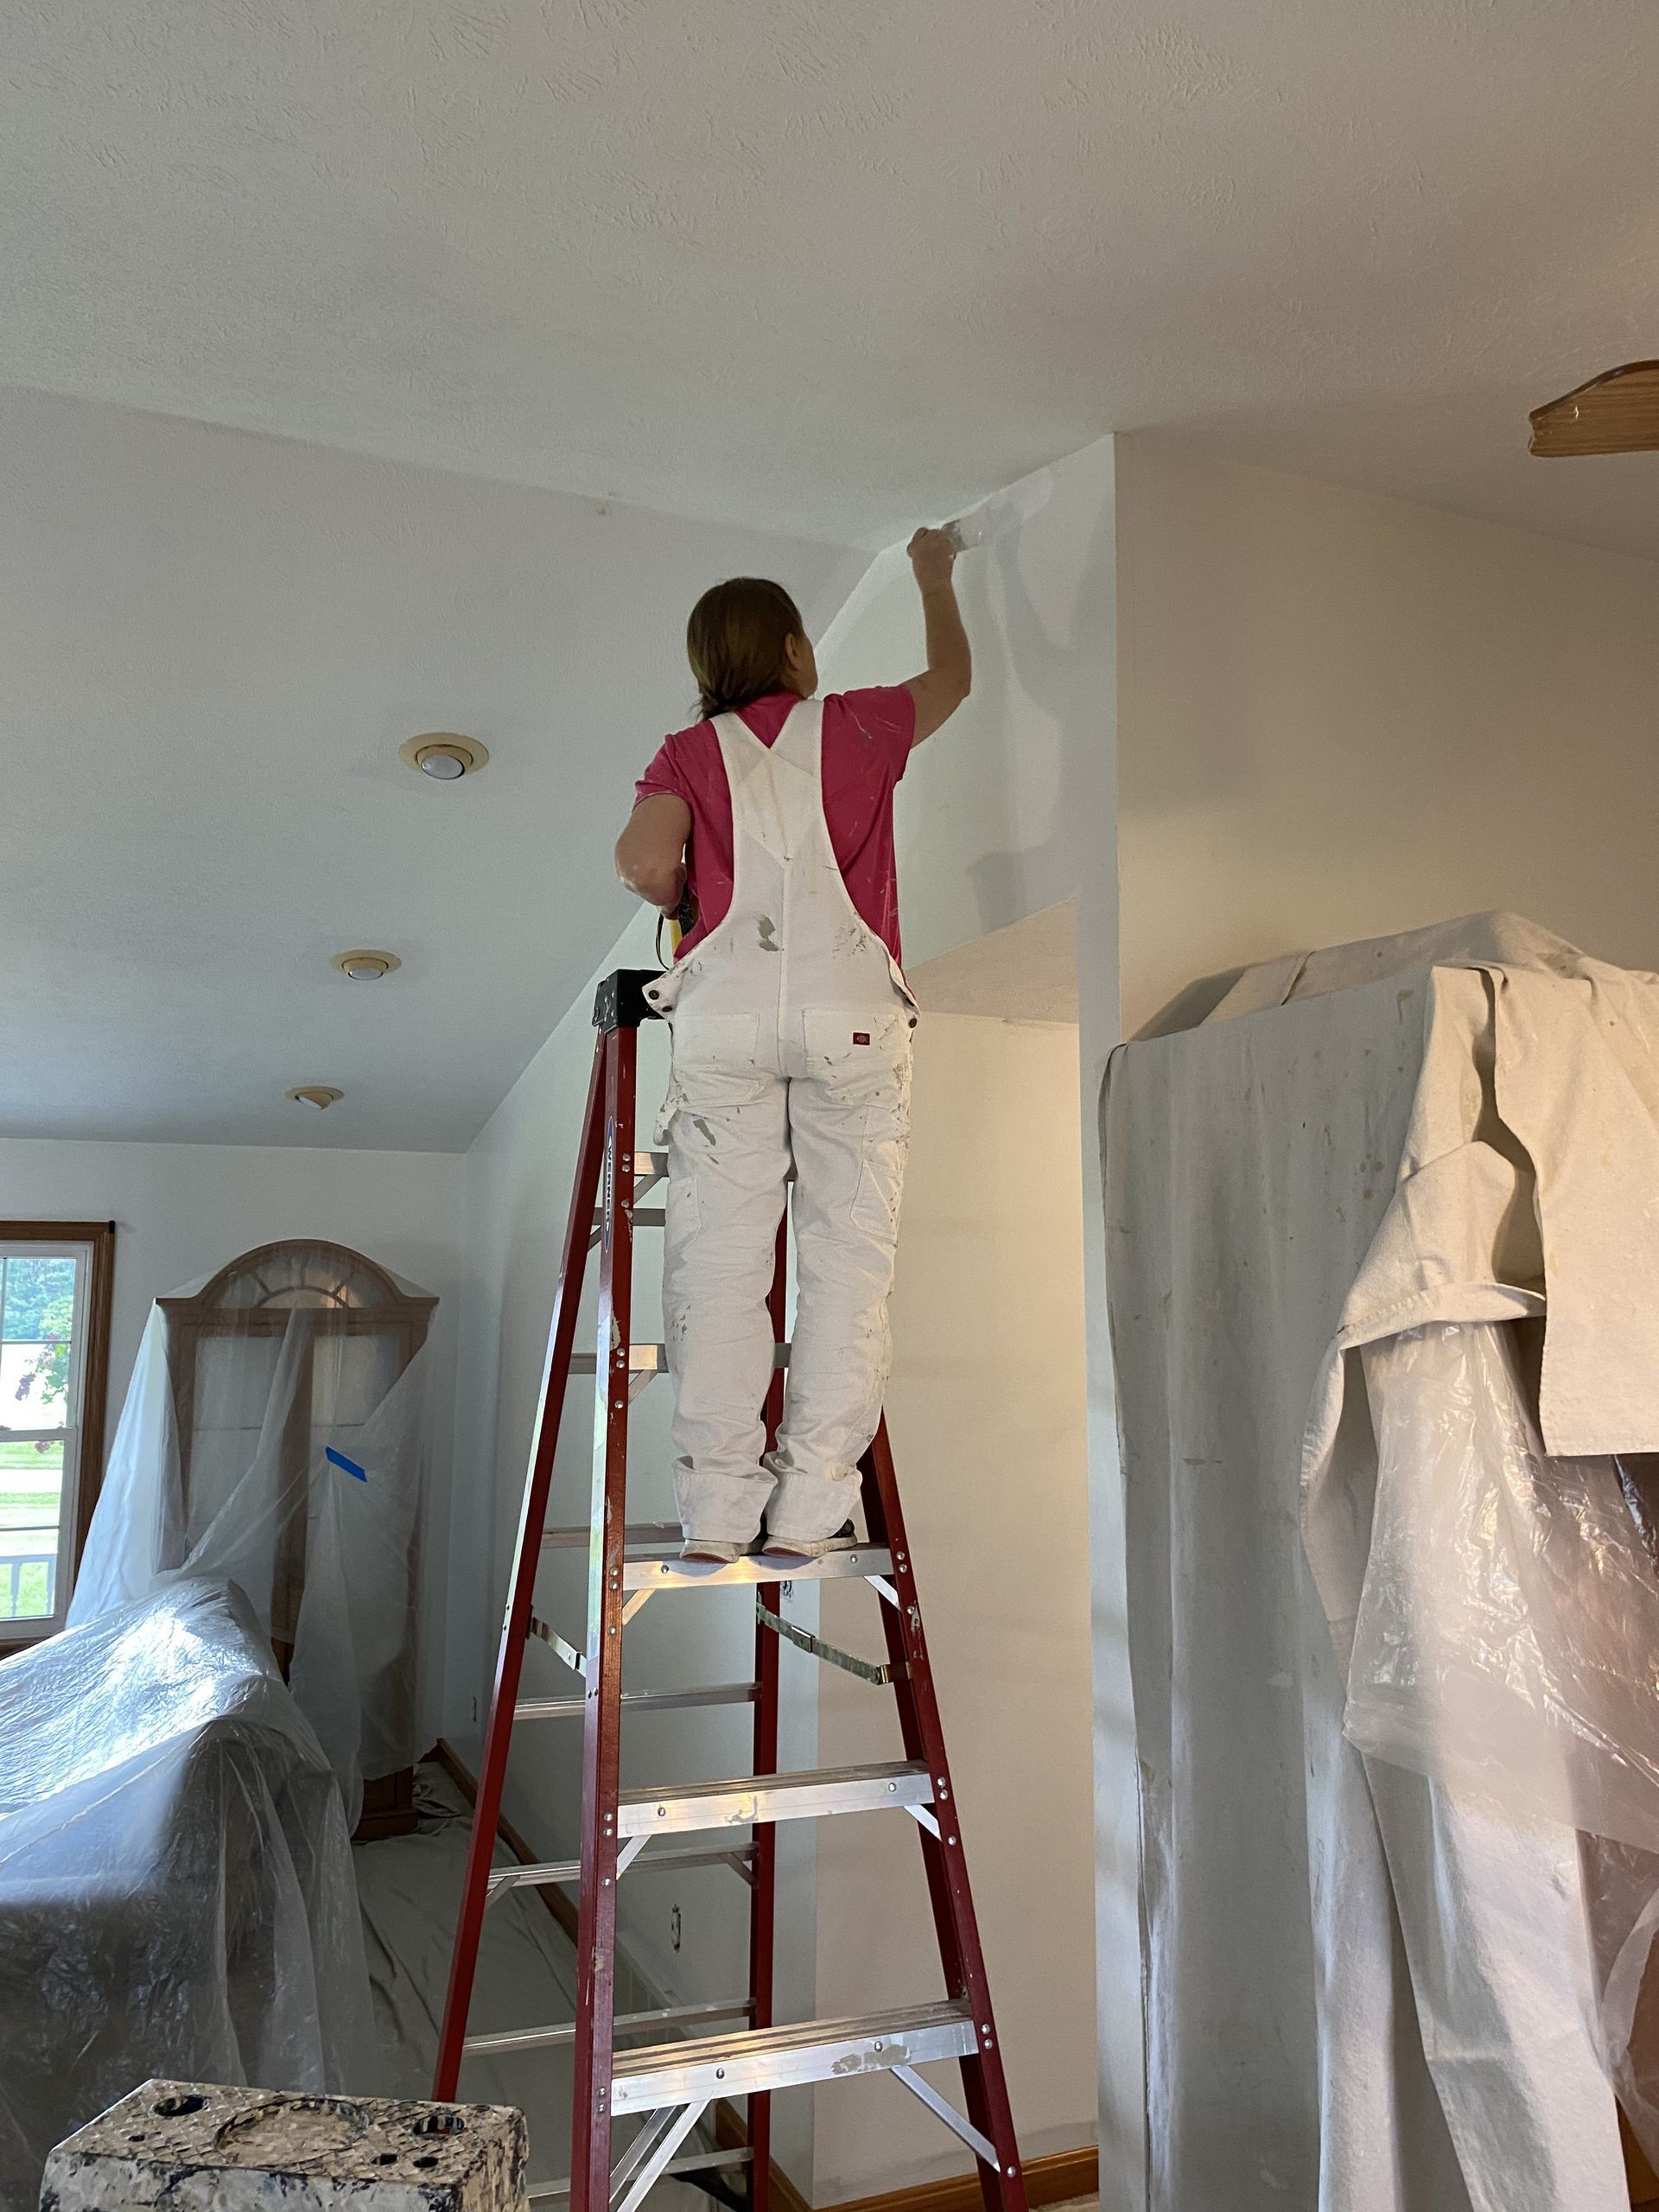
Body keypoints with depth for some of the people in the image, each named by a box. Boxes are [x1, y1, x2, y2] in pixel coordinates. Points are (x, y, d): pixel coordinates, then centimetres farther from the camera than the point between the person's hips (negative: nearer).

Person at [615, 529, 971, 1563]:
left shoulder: (690, 753, 16)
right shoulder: (856, 724, 18)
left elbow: (645, 861, -2)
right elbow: (952, 679, 38)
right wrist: (935, 577, 54)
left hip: (724, 1004, 1)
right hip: (849, 1003, -1)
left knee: (719, 1256, 1)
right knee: (848, 1255, 0)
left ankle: (718, 1504, -1)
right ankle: (812, 1504, -3)